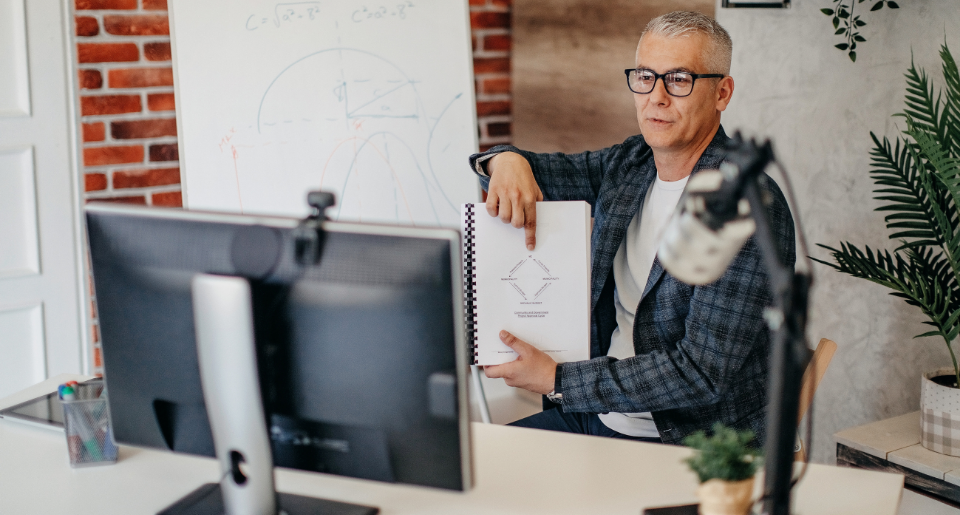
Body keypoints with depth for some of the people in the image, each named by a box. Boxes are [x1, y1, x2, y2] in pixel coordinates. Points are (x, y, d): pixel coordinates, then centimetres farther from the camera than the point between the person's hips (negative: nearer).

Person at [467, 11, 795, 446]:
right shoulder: (627, 166, 5)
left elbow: (702, 373, -23)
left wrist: (556, 381, -22)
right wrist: (506, 161, -13)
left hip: (688, 444, -7)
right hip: (597, 412, 7)